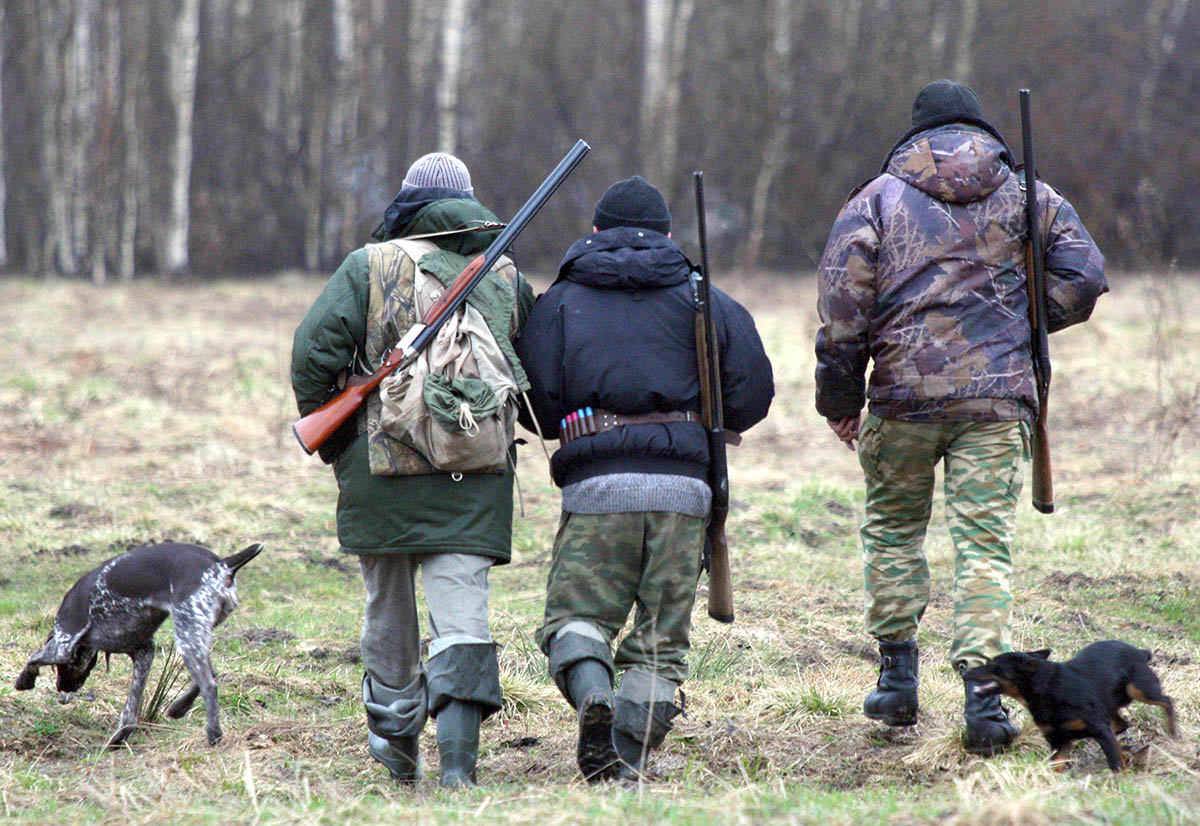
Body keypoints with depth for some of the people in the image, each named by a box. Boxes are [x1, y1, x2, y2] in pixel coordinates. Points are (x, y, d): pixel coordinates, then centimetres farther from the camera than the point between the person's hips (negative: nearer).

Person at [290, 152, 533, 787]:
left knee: (388, 610, 17)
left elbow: (315, 349, -8)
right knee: (462, 614, -4)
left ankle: (396, 740, 31)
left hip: (383, 468, -1)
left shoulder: (369, 267, 0)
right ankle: (457, 762, -19)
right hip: (475, 480, 1)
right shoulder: (506, 278, 8)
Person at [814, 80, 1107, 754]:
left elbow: (843, 302, 0)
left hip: (905, 394, 0)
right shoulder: (1027, 197, 10)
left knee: (893, 528, 19)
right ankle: (984, 691, -15)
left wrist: (841, 397, 7)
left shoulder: (878, 198, 6)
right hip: (999, 396, 0)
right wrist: (1021, 325, 15)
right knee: (985, 541, -1)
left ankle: (898, 677, 16)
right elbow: (1084, 274, 2)